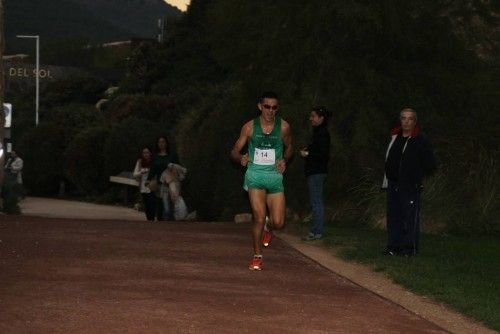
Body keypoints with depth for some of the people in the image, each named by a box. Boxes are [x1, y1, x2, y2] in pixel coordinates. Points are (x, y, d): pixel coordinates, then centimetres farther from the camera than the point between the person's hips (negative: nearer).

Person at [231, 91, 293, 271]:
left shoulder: (283, 126, 0)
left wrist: (284, 160, -4)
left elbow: (289, 148, 17)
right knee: (259, 218, -13)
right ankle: (257, 256, 5)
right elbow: (234, 151, 4)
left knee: (278, 222, -5)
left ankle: (268, 227, 34)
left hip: (275, 176, 1)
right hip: (255, 175, -1)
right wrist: (241, 158, -19)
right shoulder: (250, 127, -2)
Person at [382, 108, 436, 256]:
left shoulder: (420, 141, -5)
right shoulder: (394, 137, 11)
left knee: (410, 217, -6)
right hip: (393, 184, 6)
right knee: (393, 216, 7)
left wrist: (416, 176, 1)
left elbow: (430, 165, -2)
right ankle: (394, 247, 13)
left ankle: (410, 248, -3)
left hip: (410, 186, -6)